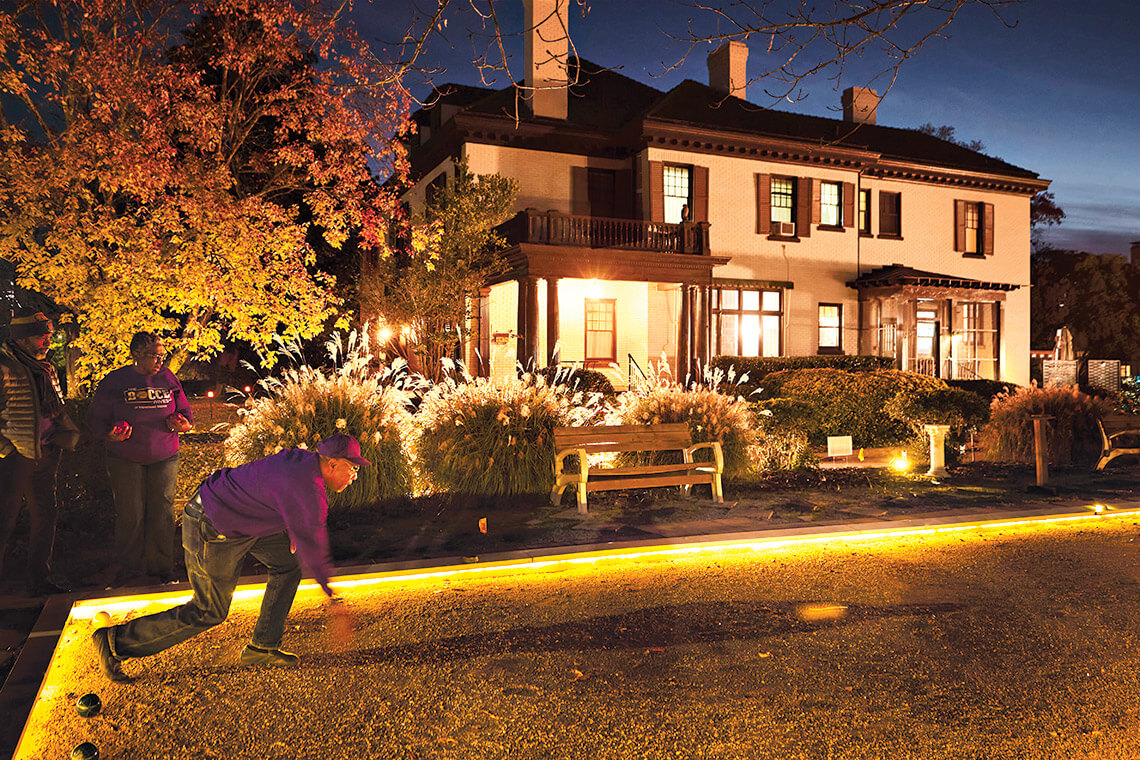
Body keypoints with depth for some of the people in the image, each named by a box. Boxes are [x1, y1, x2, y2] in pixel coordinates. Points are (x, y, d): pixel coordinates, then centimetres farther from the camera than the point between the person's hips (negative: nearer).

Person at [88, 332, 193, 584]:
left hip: (165, 458, 2)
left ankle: (162, 568, 17)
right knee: (130, 516, 0)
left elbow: (185, 412, 14)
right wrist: (111, 435, -17)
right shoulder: (115, 381, -2)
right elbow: (96, 419, 2)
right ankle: (132, 574, 13)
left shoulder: (168, 379, 5)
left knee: (163, 513, 3)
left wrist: (183, 424, -8)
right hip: (126, 459, -2)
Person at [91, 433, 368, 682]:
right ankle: (114, 641, 16)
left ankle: (262, 647, 17)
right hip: (211, 532, -10)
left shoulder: (303, 458, 1)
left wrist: (292, 531, 21)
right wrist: (326, 585, -5)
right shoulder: (308, 491, -27)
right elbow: (311, 544, -19)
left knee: (288, 562, 9)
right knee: (208, 612, 4)